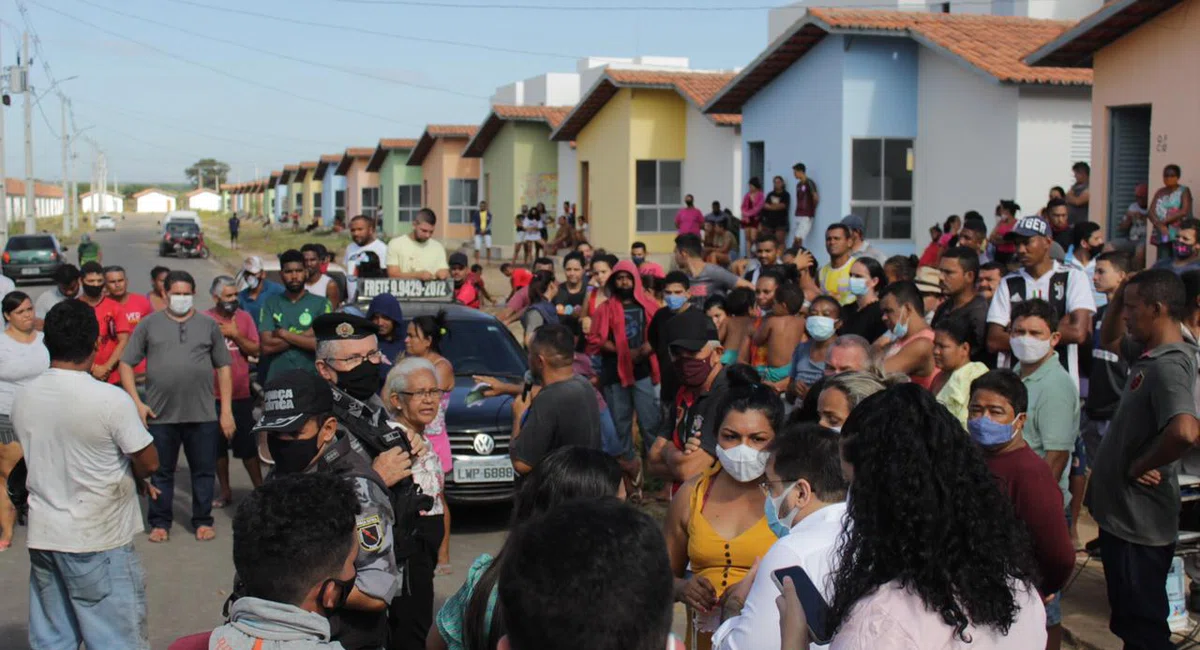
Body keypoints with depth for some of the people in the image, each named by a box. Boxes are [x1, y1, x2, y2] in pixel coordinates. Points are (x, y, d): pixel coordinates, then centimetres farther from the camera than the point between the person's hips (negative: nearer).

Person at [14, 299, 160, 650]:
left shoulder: (22, 397, 0)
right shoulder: (110, 399, -19)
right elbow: (149, 462, -14)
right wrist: (135, 475, 10)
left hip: (42, 536, 6)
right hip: (98, 540, -6)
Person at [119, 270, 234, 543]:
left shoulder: (208, 325, 8)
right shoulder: (149, 324, 6)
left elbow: (223, 368, 9)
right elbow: (126, 364, 6)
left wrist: (226, 411, 3)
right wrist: (136, 402, -5)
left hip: (203, 414, 1)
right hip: (160, 415, 0)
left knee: (204, 470, 7)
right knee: (161, 471, 9)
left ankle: (203, 521, 19)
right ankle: (160, 522, 20)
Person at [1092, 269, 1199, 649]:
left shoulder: (1167, 367, -23)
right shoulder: (1149, 354, 5)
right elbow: (1108, 339, 26)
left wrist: (1140, 467, -24)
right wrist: (1122, 293, 7)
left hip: (1138, 519, -9)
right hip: (1121, 512, 9)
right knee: (1130, 618, 22)